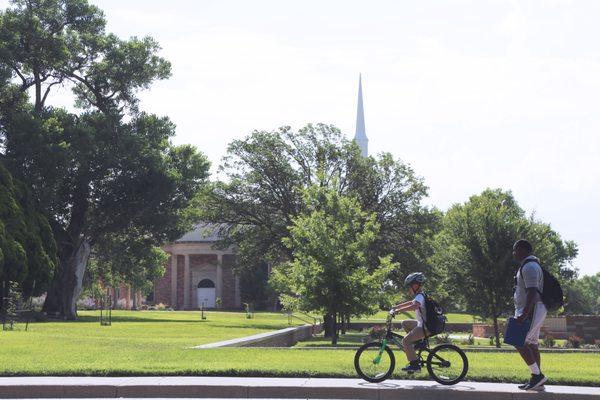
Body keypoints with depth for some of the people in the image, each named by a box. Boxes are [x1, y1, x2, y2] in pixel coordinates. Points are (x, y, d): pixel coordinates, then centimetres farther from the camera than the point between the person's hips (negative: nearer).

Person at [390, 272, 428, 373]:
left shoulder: (420, 296, -16)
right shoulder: (420, 296, 16)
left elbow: (414, 306, -37)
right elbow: (410, 303, 31)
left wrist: (397, 311, -37)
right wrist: (395, 306, 26)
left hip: (426, 327, -10)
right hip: (424, 324, 10)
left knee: (405, 341, -17)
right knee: (404, 323, 22)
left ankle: (415, 365, -19)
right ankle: (417, 342, 18)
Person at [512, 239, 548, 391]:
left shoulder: (529, 266, -15)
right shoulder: (528, 265, 20)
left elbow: (532, 292, -24)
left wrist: (525, 314, -29)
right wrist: (523, 313, 24)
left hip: (531, 310, -11)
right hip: (530, 310, 11)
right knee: (531, 344, 9)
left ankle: (537, 375, -11)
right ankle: (536, 380, 11)